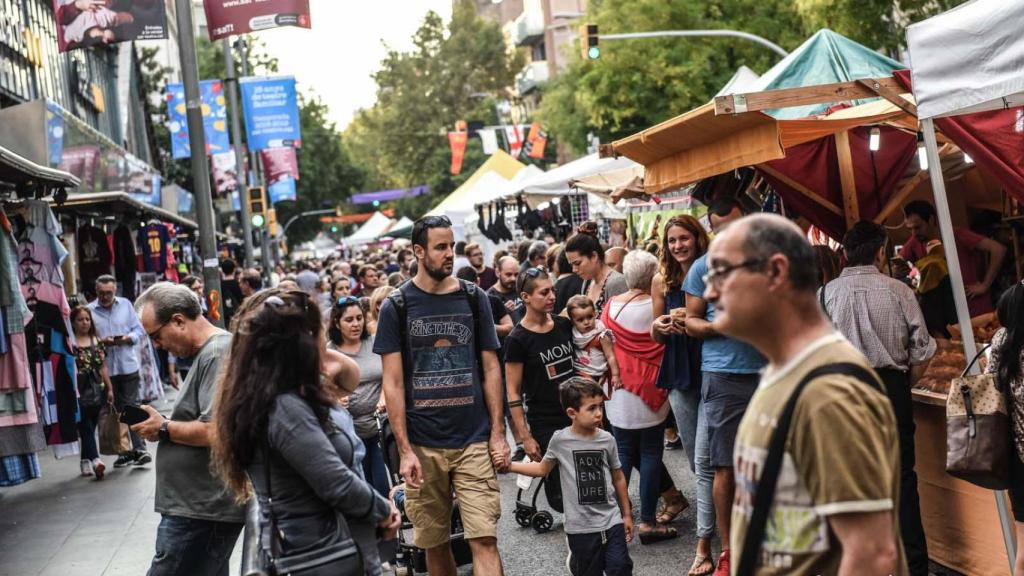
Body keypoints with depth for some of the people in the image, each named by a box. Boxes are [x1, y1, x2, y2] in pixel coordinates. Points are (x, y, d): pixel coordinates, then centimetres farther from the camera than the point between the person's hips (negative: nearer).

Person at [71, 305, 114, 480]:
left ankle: (85, 461, 19)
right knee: (86, 427, -9)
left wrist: (109, 388, 10)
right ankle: (95, 459, -19)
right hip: (79, 391, -5)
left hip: (97, 390, 5)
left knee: (90, 428, 10)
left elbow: (103, 367, 13)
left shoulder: (96, 341, 11)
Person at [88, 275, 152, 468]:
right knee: (114, 411, 7)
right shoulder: (89, 310, -1)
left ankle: (139, 449, -2)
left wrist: (127, 338, -12)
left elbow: (139, 330, 7)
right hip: (104, 369, 0)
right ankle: (123, 452, 14)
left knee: (132, 407, -3)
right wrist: (101, 342, -19)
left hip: (128, 366, 0)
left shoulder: (126, 305, 6)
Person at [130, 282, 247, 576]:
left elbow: (214, 432, -24)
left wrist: (164, 428, -11)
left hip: (201, 511, -11)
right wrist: (168, 424, 11)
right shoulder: (208, 352, 17)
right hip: (203, 506, 11)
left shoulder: (217, 355, -16)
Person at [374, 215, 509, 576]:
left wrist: (498, 434, 0)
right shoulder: (396, 306, -1)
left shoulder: (474, 299, 5)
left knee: (484, 540, -7)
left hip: (474, 441, 1)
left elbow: (490, 369, 7)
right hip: (422, 445, 0)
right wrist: (405, 450, -9)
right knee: (434, 543, 9)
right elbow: (393, 383, -2)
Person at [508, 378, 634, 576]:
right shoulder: (560, 440, -8)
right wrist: (509, 466, -4)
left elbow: (618, 478, 9)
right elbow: (542, 469, 7)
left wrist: (627, 514, 13)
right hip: (580, 527, -2)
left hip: (611, 522, 2)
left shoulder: (607, 440, -2)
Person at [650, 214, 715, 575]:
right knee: (695, 460, 10)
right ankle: (714, 514, 26)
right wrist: (659, 326, -9)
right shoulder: (662, 281, 7)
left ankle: (704, 544, 1)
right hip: (680, 374, 4)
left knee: (706, 461, -6)